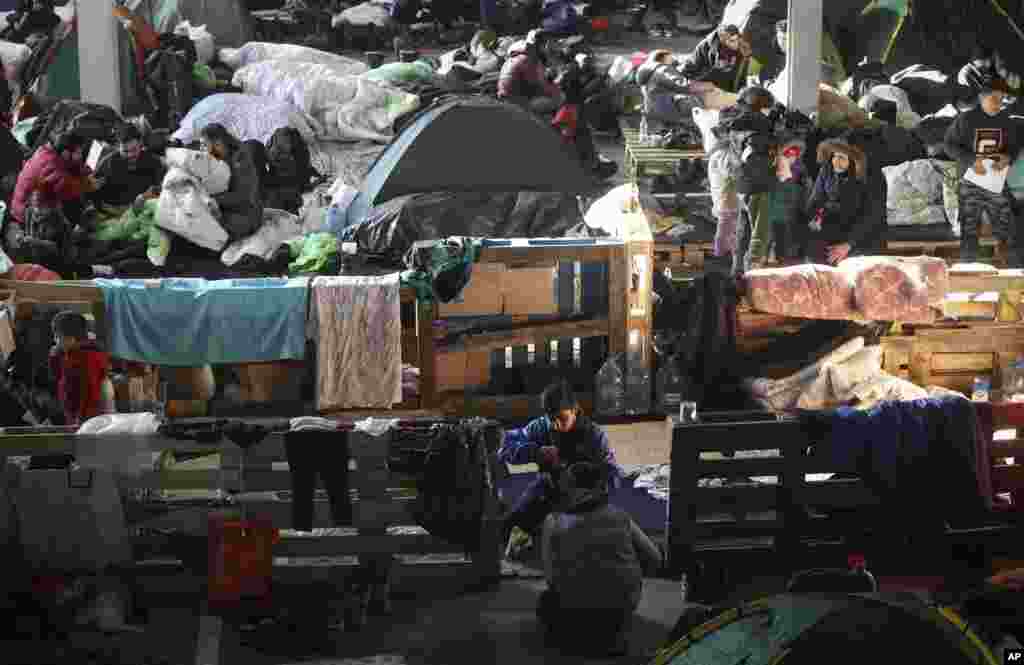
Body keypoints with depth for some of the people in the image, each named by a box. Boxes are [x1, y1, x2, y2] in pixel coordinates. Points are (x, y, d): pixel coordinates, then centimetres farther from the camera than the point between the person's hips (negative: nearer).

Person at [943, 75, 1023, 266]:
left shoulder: (1006, 122, 1)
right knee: (969, 231, 2)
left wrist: (1008, 158, -11)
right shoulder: (966, 119, -7)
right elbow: (950, 145, -4)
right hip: (971, 183, -2)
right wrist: (971, 160, -17)